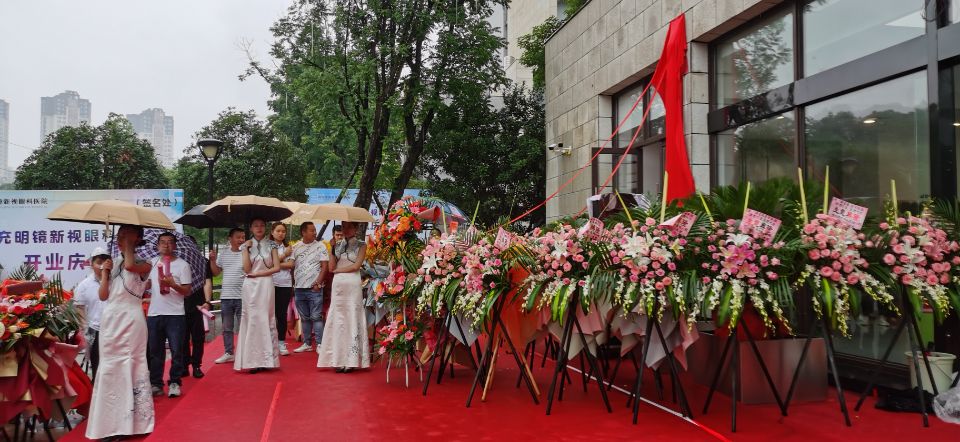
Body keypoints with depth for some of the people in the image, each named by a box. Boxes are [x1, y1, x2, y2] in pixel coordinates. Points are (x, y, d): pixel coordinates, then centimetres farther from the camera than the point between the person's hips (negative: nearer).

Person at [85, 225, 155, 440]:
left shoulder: (143, 265, -2)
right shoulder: (114, 265, 15)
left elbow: (130, 265, -28)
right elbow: (103, 295, 9)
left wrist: (129, 244, -13)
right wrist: (104, 272, 1)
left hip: (130, 322, -6)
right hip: (110, 322, 6)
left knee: (131, 368, -5)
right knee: (110, 369, 9)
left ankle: (133, 421, 1)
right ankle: (113, 423, 18)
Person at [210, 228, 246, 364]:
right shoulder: (223, 254, 8)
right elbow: (216, 272, 14)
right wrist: (212, 260, -1)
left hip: (241, 296, -4)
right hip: (225, 296, 4)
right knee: (227, 327, 13)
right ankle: (228, 353, 23)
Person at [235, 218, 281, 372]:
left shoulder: (270, 245, 7)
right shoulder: (246, 246, 9)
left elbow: (277, 267, -1)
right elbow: (247, 269, -2)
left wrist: (258, 273, -7)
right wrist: (246, 249, -6)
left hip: (266, 285, -1)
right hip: (250, 287, 1)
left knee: (265, 319, -2)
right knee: (252, 320, -2)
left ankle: (266, 359, 2)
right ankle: (254, 361, 1)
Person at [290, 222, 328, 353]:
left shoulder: (320, 246, 0)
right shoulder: (295, 247, 8)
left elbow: (324, 267, -3)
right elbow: (291, 265, 10)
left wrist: (318, 283, -11)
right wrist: (292, 284, 2)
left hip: (314, 288, -4)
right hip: (299, 288, 4)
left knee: (316, 317, -6)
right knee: (304, 318, 10)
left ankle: (320, 344, -4)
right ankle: (307, 344, 17)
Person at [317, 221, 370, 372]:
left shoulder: (361, 245, 5)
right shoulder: (338, 245, 15)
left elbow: (356, 265, -6)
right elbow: (331, 267, 8)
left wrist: (338, 270, -1)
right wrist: (332, 249, 1)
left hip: (353, 285, -4)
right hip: (337, 285, 4)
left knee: (352, 319, -3)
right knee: (338, 320, 1)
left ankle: (351, 360, -1)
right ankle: (340, 360, 4)